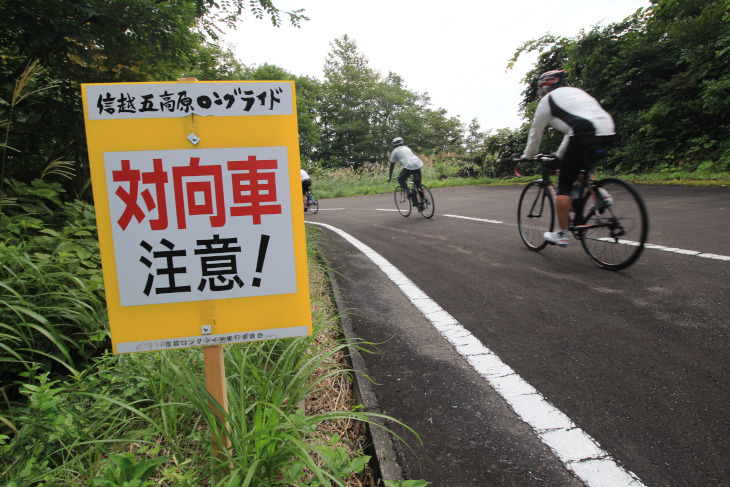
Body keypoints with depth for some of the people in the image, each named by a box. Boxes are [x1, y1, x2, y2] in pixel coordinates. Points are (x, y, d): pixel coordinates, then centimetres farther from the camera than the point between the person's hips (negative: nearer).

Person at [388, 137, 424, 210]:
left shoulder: (395, 151, 16)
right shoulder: (407, 148, 33)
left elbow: (392, 165, 19)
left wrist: (389, 177, 28)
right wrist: (410, 173, 53)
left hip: (409, 166, -5)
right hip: (418, 164, 5)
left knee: (400, 179, 16)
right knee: (417, 185, 15)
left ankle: (409, 191, -6)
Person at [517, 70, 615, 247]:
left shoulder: (548, 99, 12)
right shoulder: (576, 92, 33)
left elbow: (535, 134, 18)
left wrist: (527, 156, 34)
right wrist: (559, 155, 46)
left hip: (585, 135, -8)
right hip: (608, 132, 8)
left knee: (564, 186, 3)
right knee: (580, 167, 33)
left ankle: (562, 234, 5)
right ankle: (600, 192, 10)